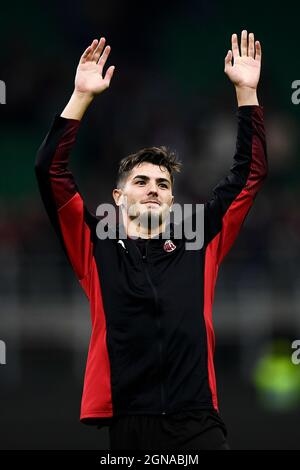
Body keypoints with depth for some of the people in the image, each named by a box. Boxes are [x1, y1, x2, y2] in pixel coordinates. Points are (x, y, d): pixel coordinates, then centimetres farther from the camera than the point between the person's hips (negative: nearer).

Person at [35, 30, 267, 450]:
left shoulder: (199, 244, 16)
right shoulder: (97, 246, 12)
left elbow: (250, 174, 17)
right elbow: (51, 170, 5)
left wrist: (246, 91, 11)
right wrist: (82, 96, 0)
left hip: (197, 425, 1)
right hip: (122, 427, -1)